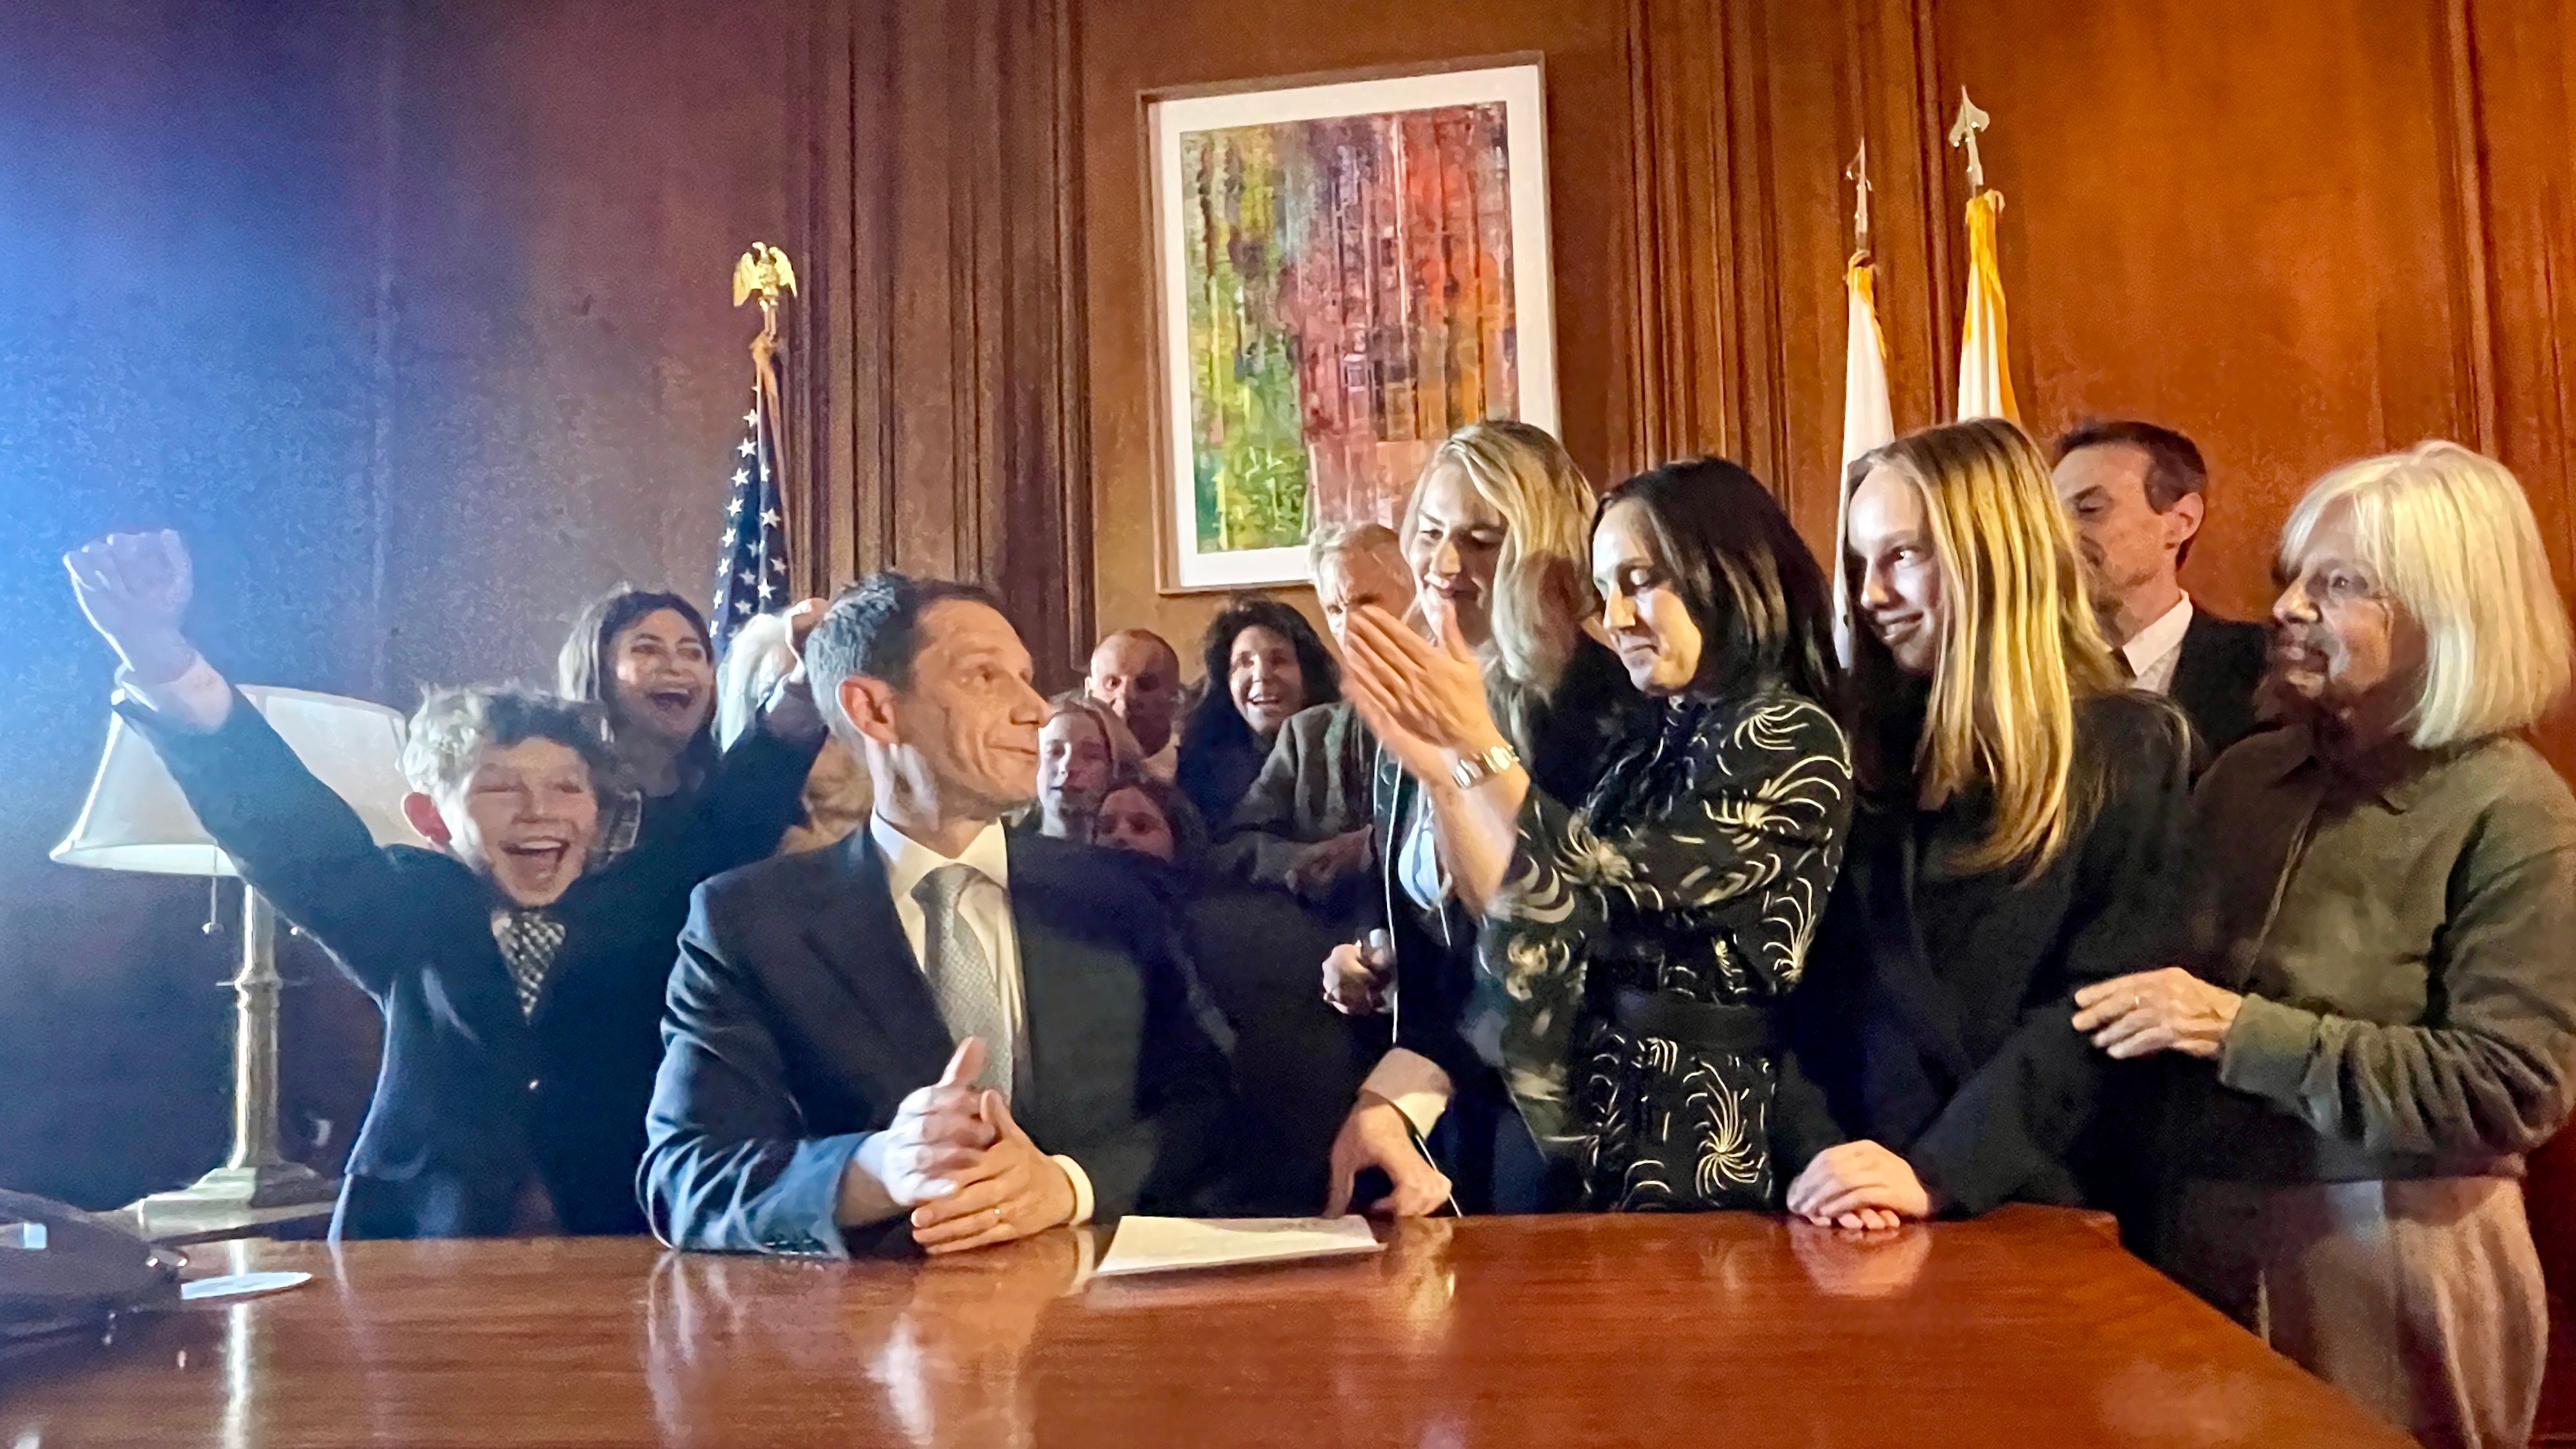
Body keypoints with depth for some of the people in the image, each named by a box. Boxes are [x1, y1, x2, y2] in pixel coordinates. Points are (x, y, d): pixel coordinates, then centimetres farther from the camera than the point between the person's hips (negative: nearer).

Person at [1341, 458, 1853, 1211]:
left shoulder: (1793, 741, -10)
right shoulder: (1656, 739, 10)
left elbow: (1612, 899, -19)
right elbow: (1523, 911, 4)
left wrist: (1481, 748, -20)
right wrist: (1440, 768, -6)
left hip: (1703, 1136, -6)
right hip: (1607, 1111, 6)